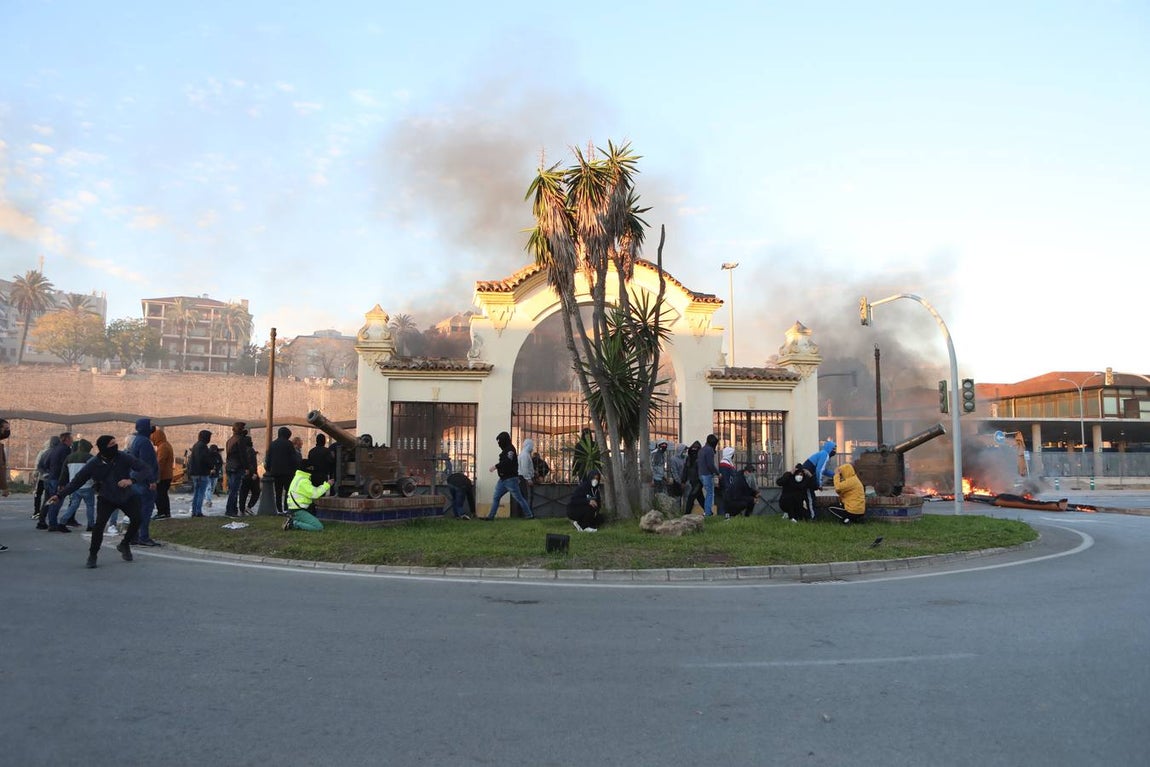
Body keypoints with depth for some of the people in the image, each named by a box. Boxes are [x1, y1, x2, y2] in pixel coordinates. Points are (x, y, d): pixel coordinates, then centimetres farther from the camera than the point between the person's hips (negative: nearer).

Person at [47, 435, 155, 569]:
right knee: (100, 523, -20)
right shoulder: (93, 465, -17)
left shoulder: (125, 458, -20)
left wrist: (132, 480, -42)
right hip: (106, 499, 0)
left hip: (127, 496, 0)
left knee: (137, 518, -19)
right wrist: (60, 495, -11)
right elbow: (77, 480, -6)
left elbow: (146, 469, -26)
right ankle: (92, 555, 2)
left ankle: (124, 545, 9)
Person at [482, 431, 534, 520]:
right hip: (503, 479, 10)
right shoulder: (505, 450, 17)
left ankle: (530, 515, 6)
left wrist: (496, 467, -23)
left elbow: (507, 462, -25)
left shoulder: (510, 449, -12)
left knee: (519, 498, -3)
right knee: (495, 498, 6)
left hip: (510, 479, -10)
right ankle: (490, 516, 8)